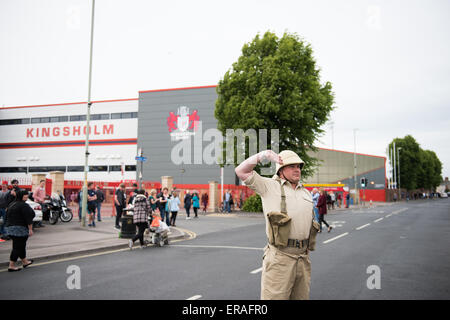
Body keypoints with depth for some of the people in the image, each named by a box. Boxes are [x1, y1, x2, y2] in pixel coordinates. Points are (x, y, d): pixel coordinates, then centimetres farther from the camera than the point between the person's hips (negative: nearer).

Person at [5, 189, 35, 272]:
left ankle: (24, 262, 32)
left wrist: (10, 225, 28)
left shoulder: (11, 204, 13)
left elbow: (7, 216, 21)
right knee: (17, 247, -3)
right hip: (20, 229, -9)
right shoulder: (23, 205, -15)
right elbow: (28, 218, -18)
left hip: (10, 228, 9)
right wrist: (30, 229, -16)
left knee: (21, 245, 20)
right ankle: (11, 266, -1)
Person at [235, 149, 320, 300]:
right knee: (275, 295, -7)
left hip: (303, 258, 6)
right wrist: (263, 155, -10)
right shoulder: (269, 186, 4)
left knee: (302, 296, 11)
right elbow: (241, 171, -3)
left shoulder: (306, 193, 19)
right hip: (279, 258, -5)